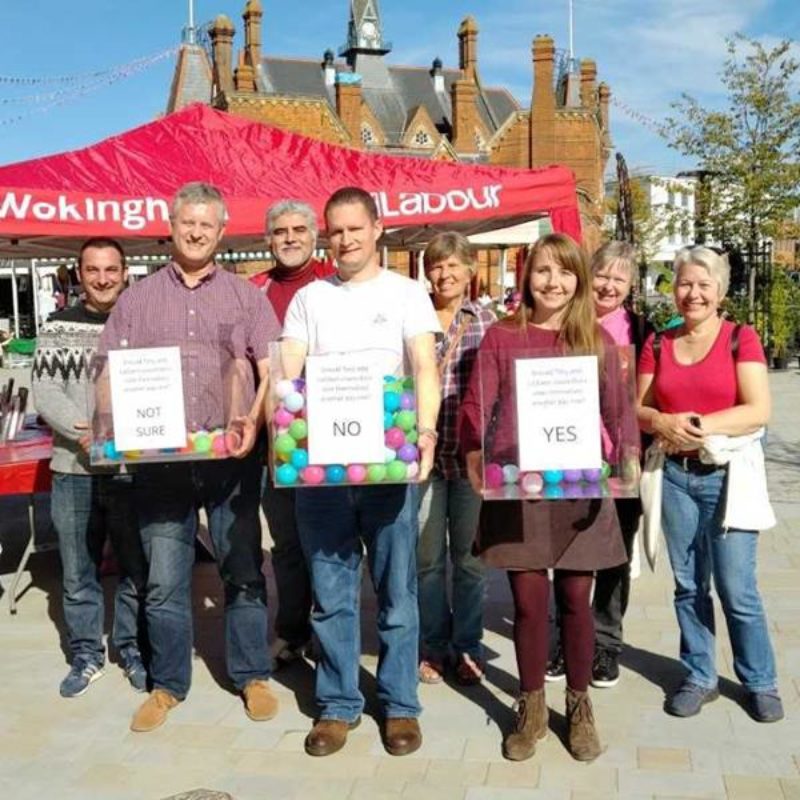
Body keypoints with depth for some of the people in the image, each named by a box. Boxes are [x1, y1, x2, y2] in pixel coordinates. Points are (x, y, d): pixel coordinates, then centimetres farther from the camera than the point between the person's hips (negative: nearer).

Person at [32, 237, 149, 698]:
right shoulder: (58, 328, 7)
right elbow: (45, 391, -1)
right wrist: (83, 432, -17)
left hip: (133, 466, -1)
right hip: (74, 469, 1)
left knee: (138, 568, 7)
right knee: (78, 572, 10)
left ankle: (133, 649, 25)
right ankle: (87, 655, 25)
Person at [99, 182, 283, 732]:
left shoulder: (245, 296, 7)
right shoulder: (138, 299, 11)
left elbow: (271, 370, 1)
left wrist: (254, 421, -15)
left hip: (232, 457, -1)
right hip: (160, 459, 1)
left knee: (244, 569, 7)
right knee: (163, 578, 6)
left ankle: (253, 675, 22)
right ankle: (168, 684, 22)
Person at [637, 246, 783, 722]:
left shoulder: (741, 338, -2)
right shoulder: (658, 345, 8)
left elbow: (759, 411, -10)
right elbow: (638, 409, 7)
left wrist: (703, 426, -21)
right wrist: (663, 422, -14)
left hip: (727, 474, -3)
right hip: (675, 476, 3)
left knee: (737, 588, 0)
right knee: (689, 584, 10)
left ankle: (761, 682, 20)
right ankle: (699, 678, 25)